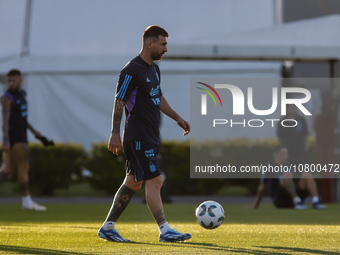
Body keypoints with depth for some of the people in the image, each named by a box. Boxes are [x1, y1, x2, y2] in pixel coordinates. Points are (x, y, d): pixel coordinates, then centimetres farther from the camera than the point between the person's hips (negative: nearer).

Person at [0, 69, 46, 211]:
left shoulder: (21, 94, 14)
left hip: (20, 135, 8)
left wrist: (33, 130, 28)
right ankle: (27, 202, 2)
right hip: (14, 138, -8)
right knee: (23, 167, -4)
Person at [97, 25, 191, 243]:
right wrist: (115, 133, -18)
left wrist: (177, 118, 23)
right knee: (154, 181, -13)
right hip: (138, 137, -10)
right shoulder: (132, 71, -15)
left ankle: (108, 227, 18)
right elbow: (119, 102, -15)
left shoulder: (154, 69, 15)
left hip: (150, 136, 10)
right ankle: (165, 231, -14)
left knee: (134, 182, 12)